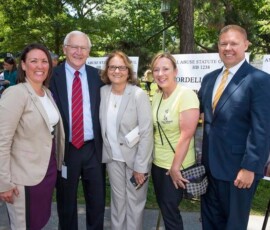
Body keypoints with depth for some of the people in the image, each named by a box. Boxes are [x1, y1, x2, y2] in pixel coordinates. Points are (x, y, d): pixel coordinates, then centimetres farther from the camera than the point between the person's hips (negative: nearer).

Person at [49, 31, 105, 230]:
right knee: (66, 203, 17)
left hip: (94, 148, 2)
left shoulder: (97, 76, 3)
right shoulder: (52, 76, -4)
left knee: (97, 201, 16)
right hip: (64, 149, -2)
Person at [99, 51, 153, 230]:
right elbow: (102, 126, 6)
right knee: (117, 200, 18)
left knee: (134, 202, 12)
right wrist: (105, 151, 2)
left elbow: (146, 133, -17)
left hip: (135, 157, -4)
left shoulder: (139, 95, -17)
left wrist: (141, 166, -16)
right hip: (113, 157, 4)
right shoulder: (103, 92, -2)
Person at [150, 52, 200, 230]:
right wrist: (150, 157, 7)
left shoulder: (186, 94, -18)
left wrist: (175, 168, -17)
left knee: (170, 210, 6)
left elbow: (186, 135, -21)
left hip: (176, 166, -6)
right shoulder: (157, 96, 4)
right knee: (164, 207, 18)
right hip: (157, 162, 7)